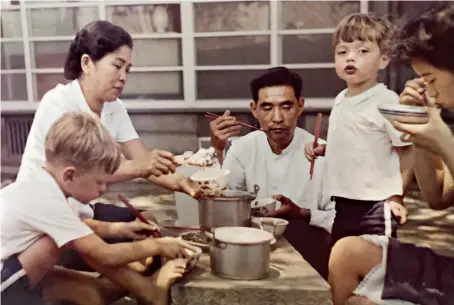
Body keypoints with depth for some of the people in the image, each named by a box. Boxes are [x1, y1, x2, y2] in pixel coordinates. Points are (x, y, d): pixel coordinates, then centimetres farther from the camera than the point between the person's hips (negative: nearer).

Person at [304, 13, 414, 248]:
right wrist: (322, 150, 5)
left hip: (374, 210, -7)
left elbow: (409, 152, -10)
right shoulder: (340, 100, 8)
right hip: (343, 207, 8)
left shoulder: (387, 102, -15)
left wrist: (395, 196, -6)